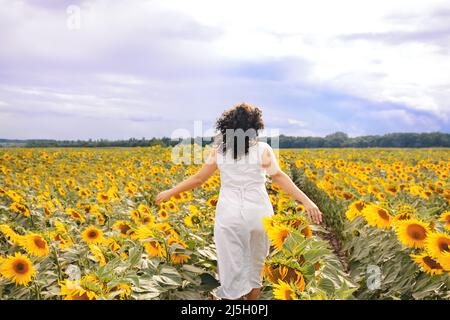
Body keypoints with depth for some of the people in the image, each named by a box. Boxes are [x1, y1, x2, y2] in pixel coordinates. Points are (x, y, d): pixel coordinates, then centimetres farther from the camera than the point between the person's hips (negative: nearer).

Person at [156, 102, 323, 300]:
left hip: (229, 215, 0)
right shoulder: (263, 149, -3)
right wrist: (306, 201, -18)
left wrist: (170, 192, 16)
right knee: (255, 266, 20)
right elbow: (279, 177, -15)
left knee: (232, 269, 7)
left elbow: (198, 179, 4)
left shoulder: (218, 149, 1)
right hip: (259, 214, 0)